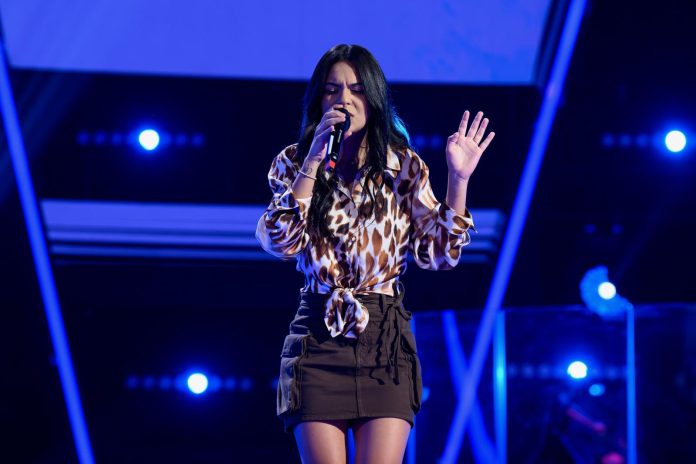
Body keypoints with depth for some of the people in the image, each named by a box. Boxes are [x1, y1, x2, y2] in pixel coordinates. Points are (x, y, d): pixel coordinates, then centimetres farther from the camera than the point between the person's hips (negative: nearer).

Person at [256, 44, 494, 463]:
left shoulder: (403, 168, 8)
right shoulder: (294, 164, 8)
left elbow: (438, 254, 1)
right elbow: (281, 242, -9)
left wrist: (459, 180, -10)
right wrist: (314, 159, -13)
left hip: (386, 339, 0)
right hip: (318, 338, 0)